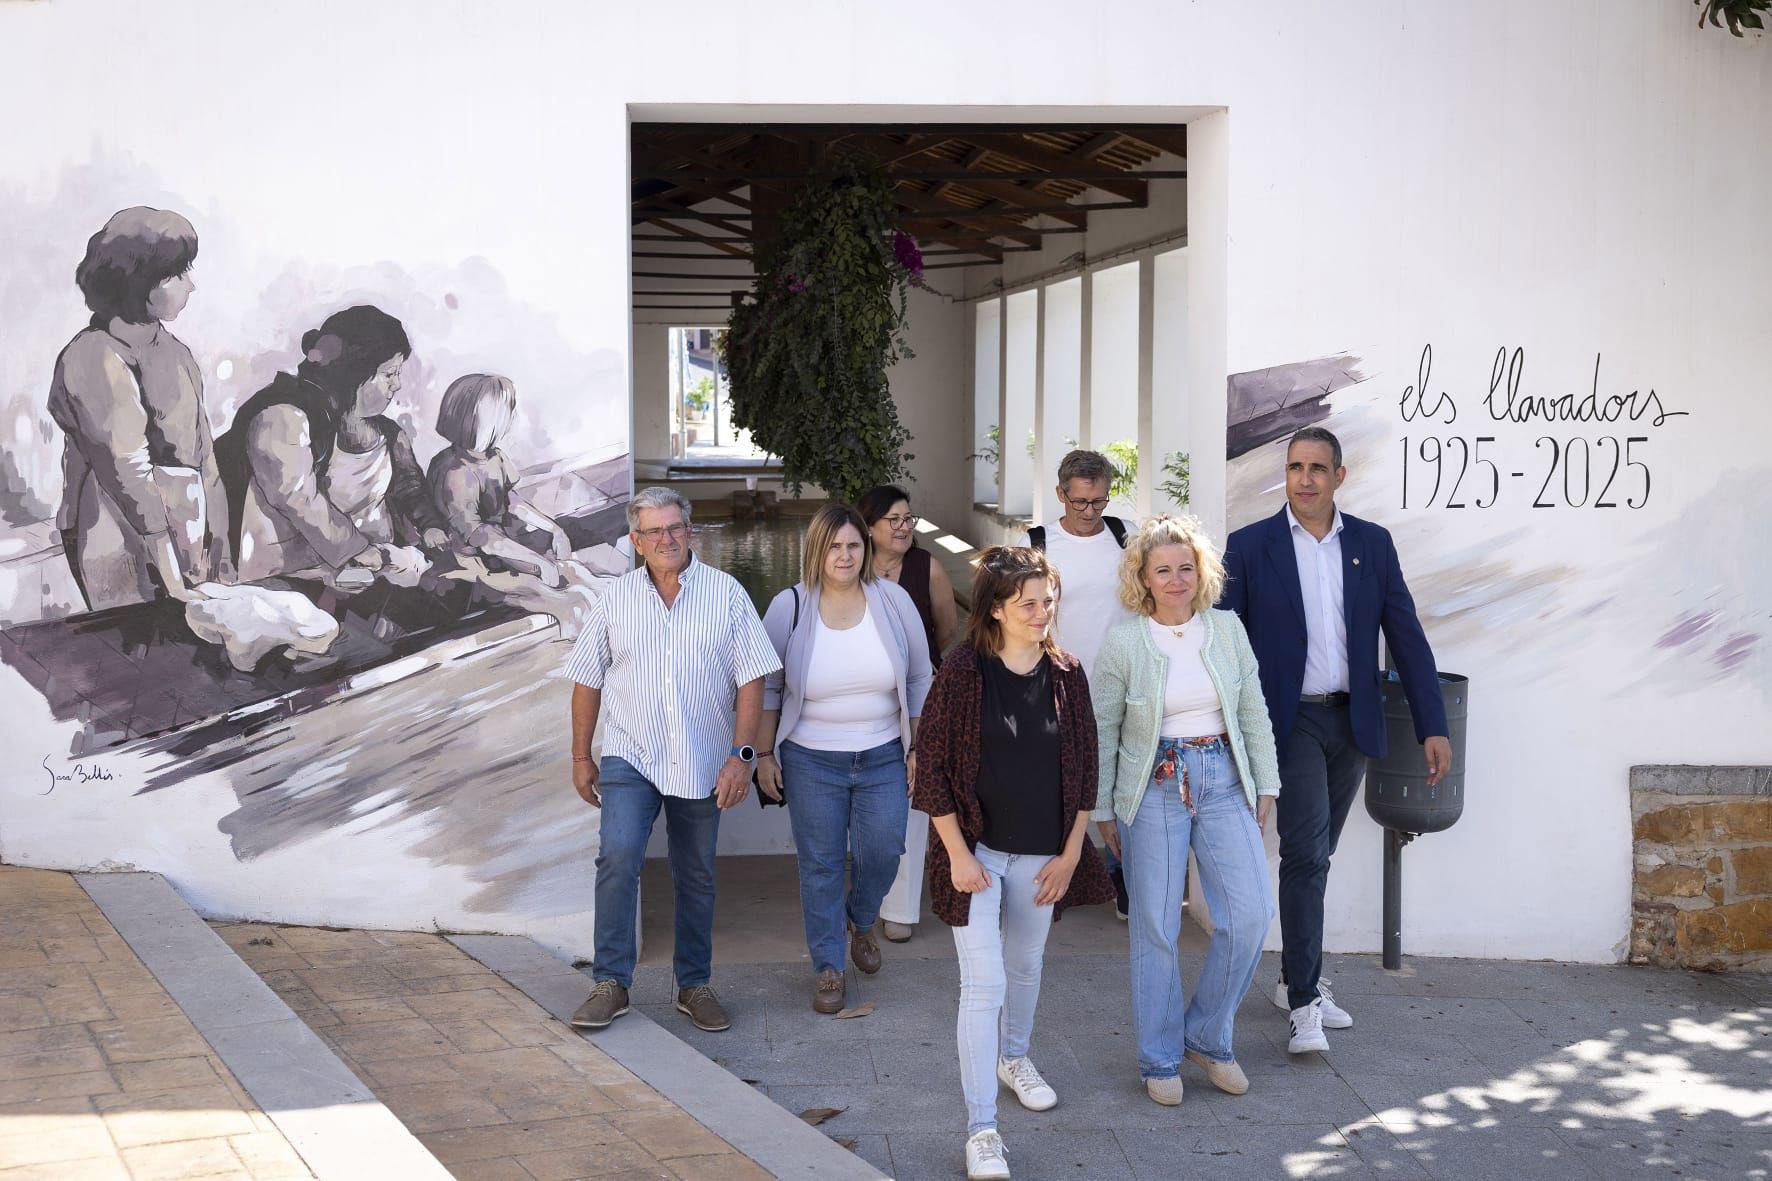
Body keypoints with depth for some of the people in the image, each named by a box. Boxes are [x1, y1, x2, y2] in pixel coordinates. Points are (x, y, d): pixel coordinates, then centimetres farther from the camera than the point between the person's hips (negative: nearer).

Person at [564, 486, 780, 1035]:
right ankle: (611, 983, -8)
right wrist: (581, 756, 9)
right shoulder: (616, 599, 2)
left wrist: (742, 754, -10)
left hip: (703, 764, 0)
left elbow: (751, 679, -3)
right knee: (618, 858, -18)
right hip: (630, 758, 0)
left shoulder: (726, 593, -2)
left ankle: (694, 985, 25)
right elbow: (588, 680, 9)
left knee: (696, 879, 10)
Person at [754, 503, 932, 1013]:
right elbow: (767, 688, 1)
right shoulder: (789, 608, -9)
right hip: (811, 761, -1)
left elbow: (919, 680, 4)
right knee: (820, 865, 6)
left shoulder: (893, 601, -6)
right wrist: (764, 754, 0)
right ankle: (828, 966, 22)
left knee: (881, 853, 3)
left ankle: (860, 921, 36)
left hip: (884, 759, 1)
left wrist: (918, 748, 3)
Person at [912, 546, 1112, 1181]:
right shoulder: (963, 671, -13)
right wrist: (958, 854, -12)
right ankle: (981, 1128, -1)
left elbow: (1083, 770, 5)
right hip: (977, 850, -4)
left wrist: (1070, 855, 2)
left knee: (1025, 967, 22)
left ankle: (1013, 1057, 49)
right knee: (984, 984, -8)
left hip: (1042, 856, 4)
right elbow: (932, 768, -10)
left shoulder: (1066, 675, -1)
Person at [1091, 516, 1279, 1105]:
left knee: (1250, 916, -5)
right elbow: (1101, 733, 0)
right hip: (1153, 790, -3)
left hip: (1224, 784, 3)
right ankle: (1160, 1060, 19)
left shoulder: (1227, 629, 3)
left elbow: (1254, 713, 10)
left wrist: (1266, 784, 8)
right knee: (1155, 928, 3)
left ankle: (1208, 1037, 17)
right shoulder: (1122, 644, -6)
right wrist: (1103, 811, 1)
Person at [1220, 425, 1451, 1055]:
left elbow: (1407, 636, 5)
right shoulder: (1249, 546, -3)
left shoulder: (1372, 543, 5)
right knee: (1307, 855, -11)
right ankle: (1304, 1004, -7)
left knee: (1316, 856, 13)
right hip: (1288, 721, -3)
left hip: (1352, 721, 3)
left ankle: (1296, 978, 27)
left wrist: (1433, 726, 0)